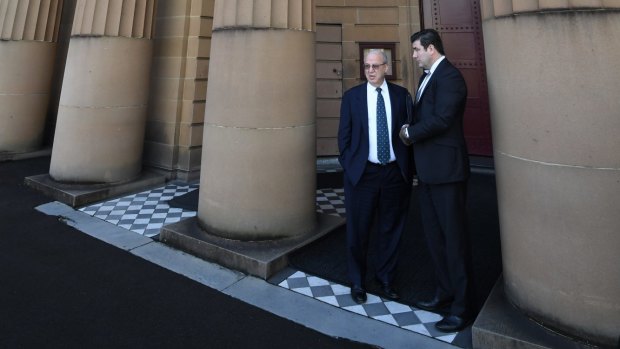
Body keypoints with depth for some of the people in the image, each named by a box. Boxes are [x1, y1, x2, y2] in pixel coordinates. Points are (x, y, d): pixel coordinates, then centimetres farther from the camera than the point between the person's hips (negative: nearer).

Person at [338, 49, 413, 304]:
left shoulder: (401, 95, 5)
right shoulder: (352, 96, 3)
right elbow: (344, 136, 4)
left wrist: (408, 168, 0)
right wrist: (348, 166, -3)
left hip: (395, 173, 1)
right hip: (362, 173, -1)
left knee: (390, 229, 12)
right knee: (358, 231, 7)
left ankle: (385, 279, 31)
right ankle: (357, 282, 26)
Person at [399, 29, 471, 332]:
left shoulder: (449, 76, -13)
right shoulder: (427, 76, 17)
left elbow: (441, 119, -23)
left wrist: (410, 133, -8)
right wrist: (411, 132, -3)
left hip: (445, 168, -9)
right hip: (427, 169, 9)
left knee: (453, 237, 0)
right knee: (433, 234, 16)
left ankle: (460, 308, 14)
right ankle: (445, 292, 32)